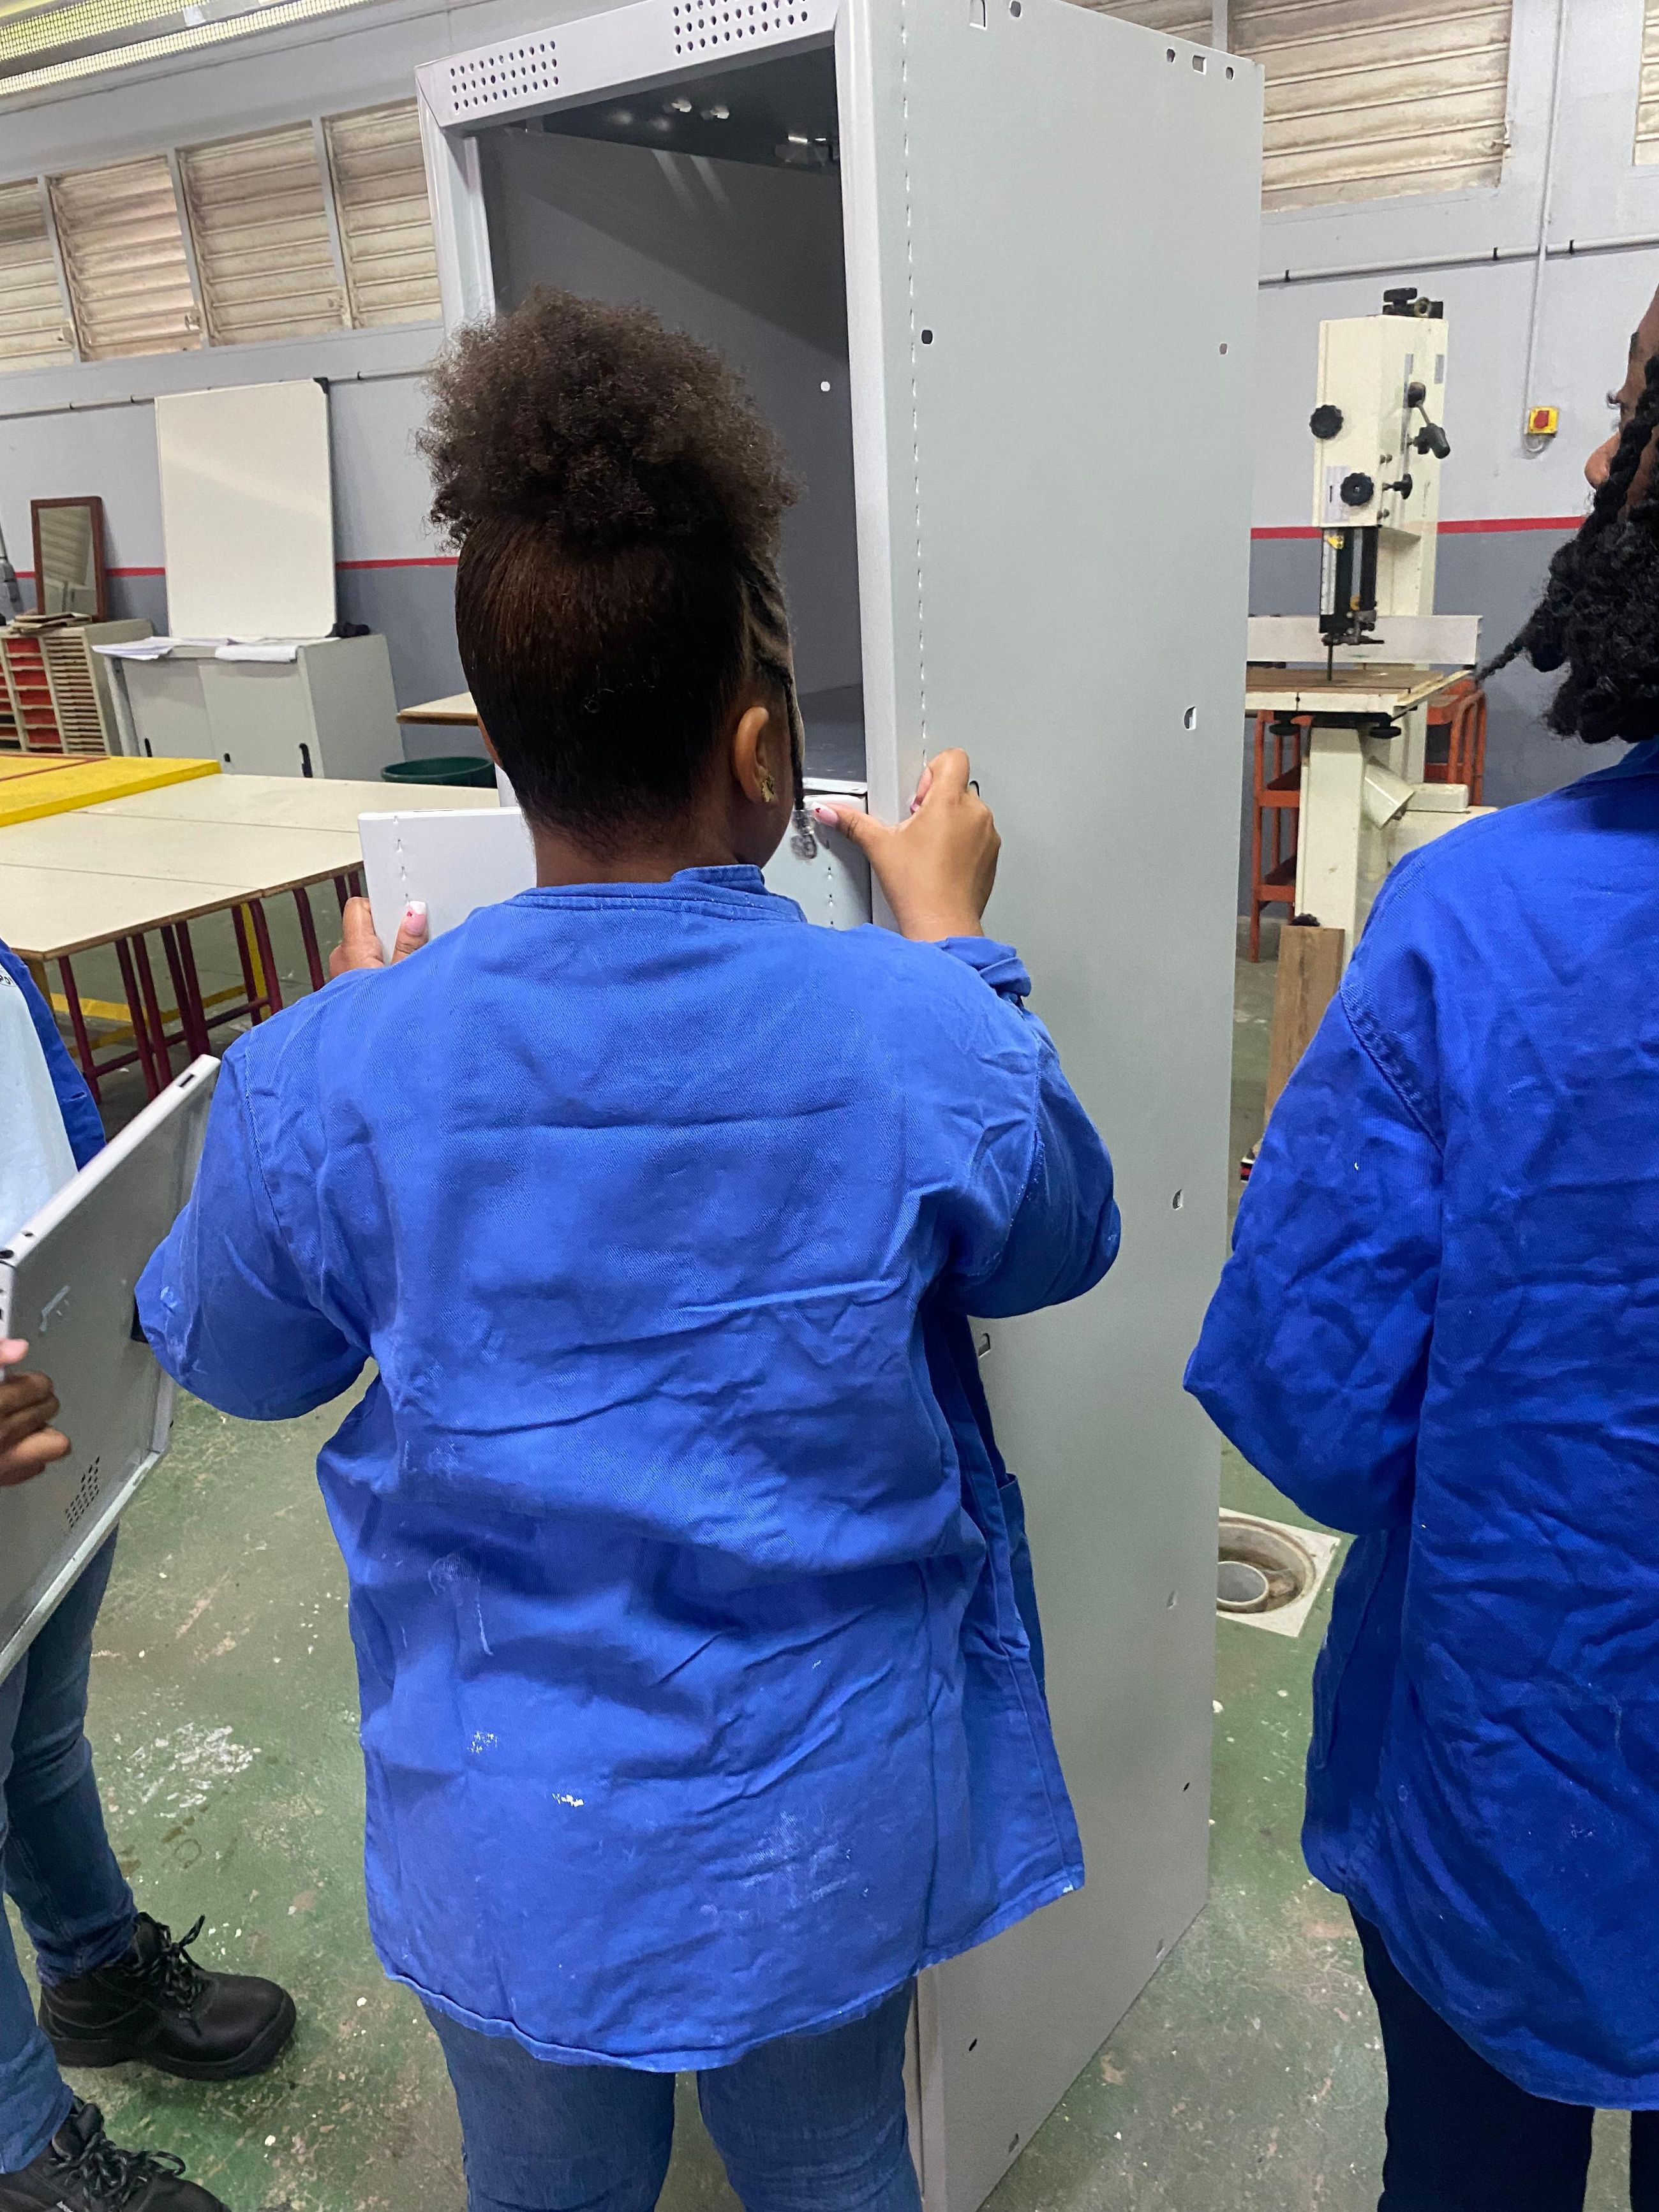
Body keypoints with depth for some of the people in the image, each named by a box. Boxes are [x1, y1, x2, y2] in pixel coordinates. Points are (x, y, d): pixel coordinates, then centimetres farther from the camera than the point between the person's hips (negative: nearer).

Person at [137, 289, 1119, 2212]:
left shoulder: (326, 1082, -23)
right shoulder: (925, 1040, -25)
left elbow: (233, 1358, -1)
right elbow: (1057, 1248, -2)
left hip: (512, 1848, 1)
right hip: (828, 1830, 0)